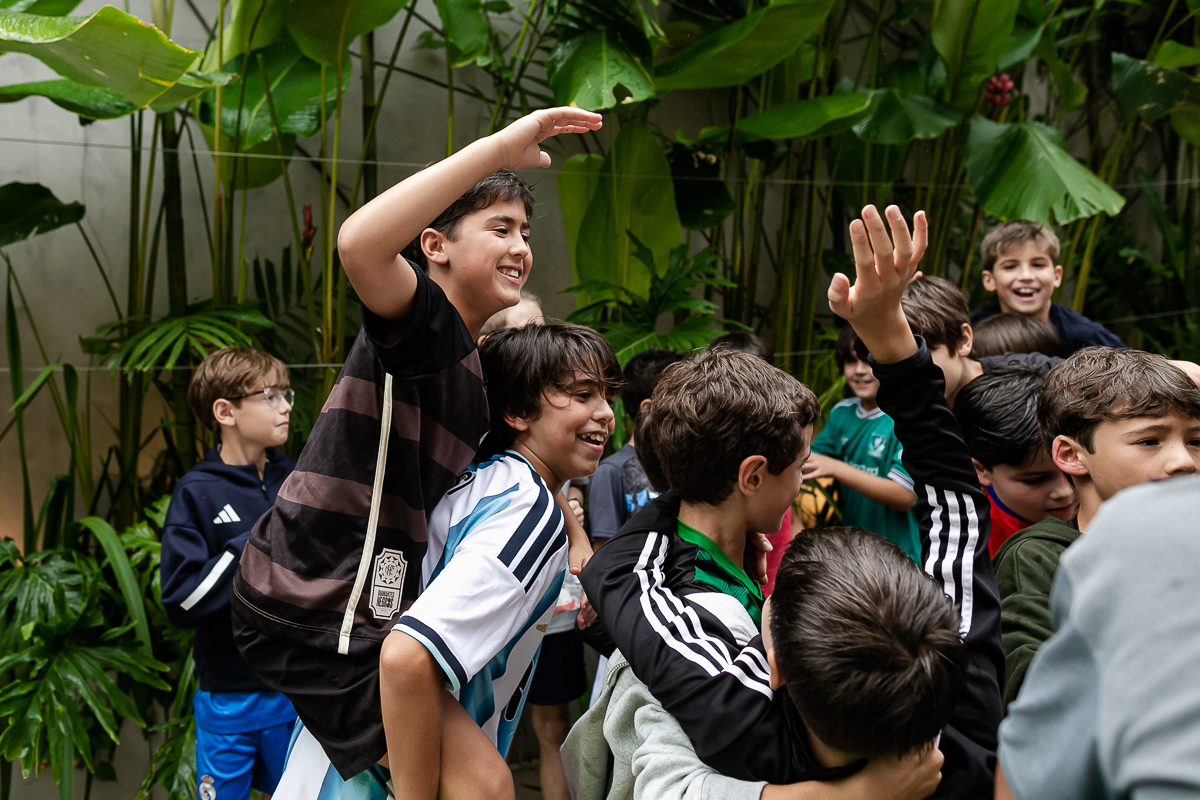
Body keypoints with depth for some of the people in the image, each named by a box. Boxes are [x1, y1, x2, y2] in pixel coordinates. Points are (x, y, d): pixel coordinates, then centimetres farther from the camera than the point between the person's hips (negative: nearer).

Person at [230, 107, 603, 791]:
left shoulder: (480, 364, 13)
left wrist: (578, 538, 16)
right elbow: (360, 243, -38)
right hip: (312, 612, -10)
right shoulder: (426, 323, -15)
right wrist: (501, 147, -35)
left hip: (359, 600, 10)